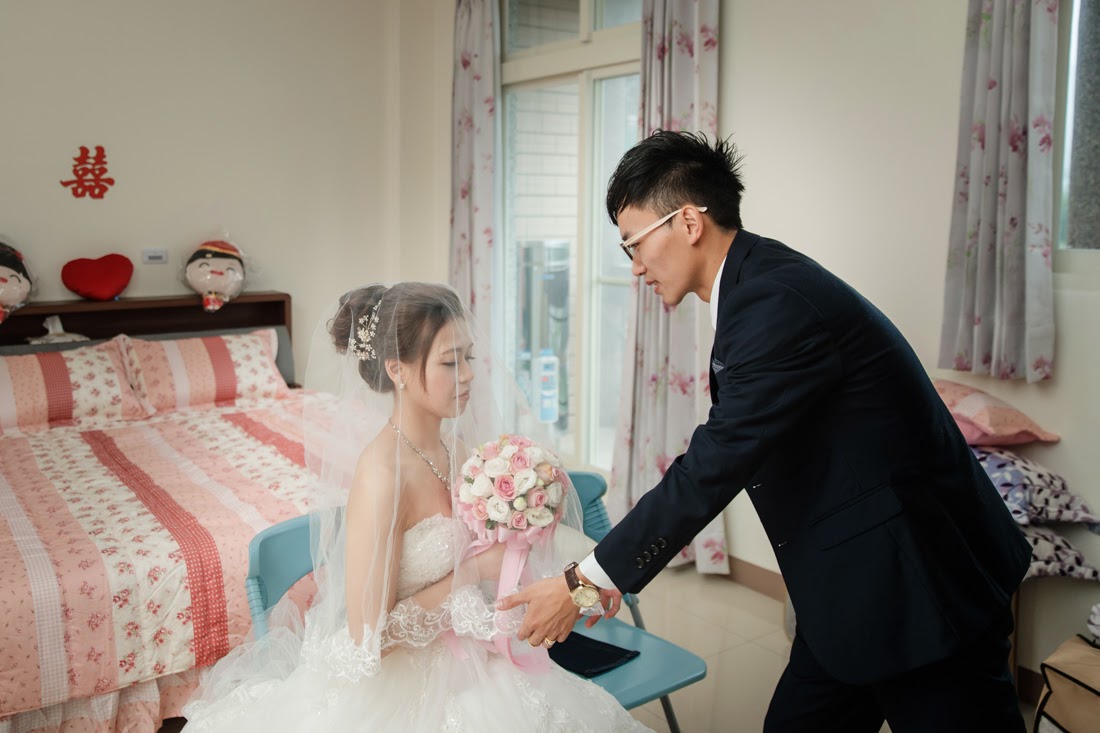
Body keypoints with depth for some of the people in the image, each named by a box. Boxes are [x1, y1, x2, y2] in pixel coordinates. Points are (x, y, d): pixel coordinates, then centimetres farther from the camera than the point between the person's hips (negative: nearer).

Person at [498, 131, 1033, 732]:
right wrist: (611, 569, 8)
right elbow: (718, 458, 9)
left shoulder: (778, 303, -24)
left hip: (917, 589, -9)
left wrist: (584, 585, -15)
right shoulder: (761, 283, 5)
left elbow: (711, 469, -24)